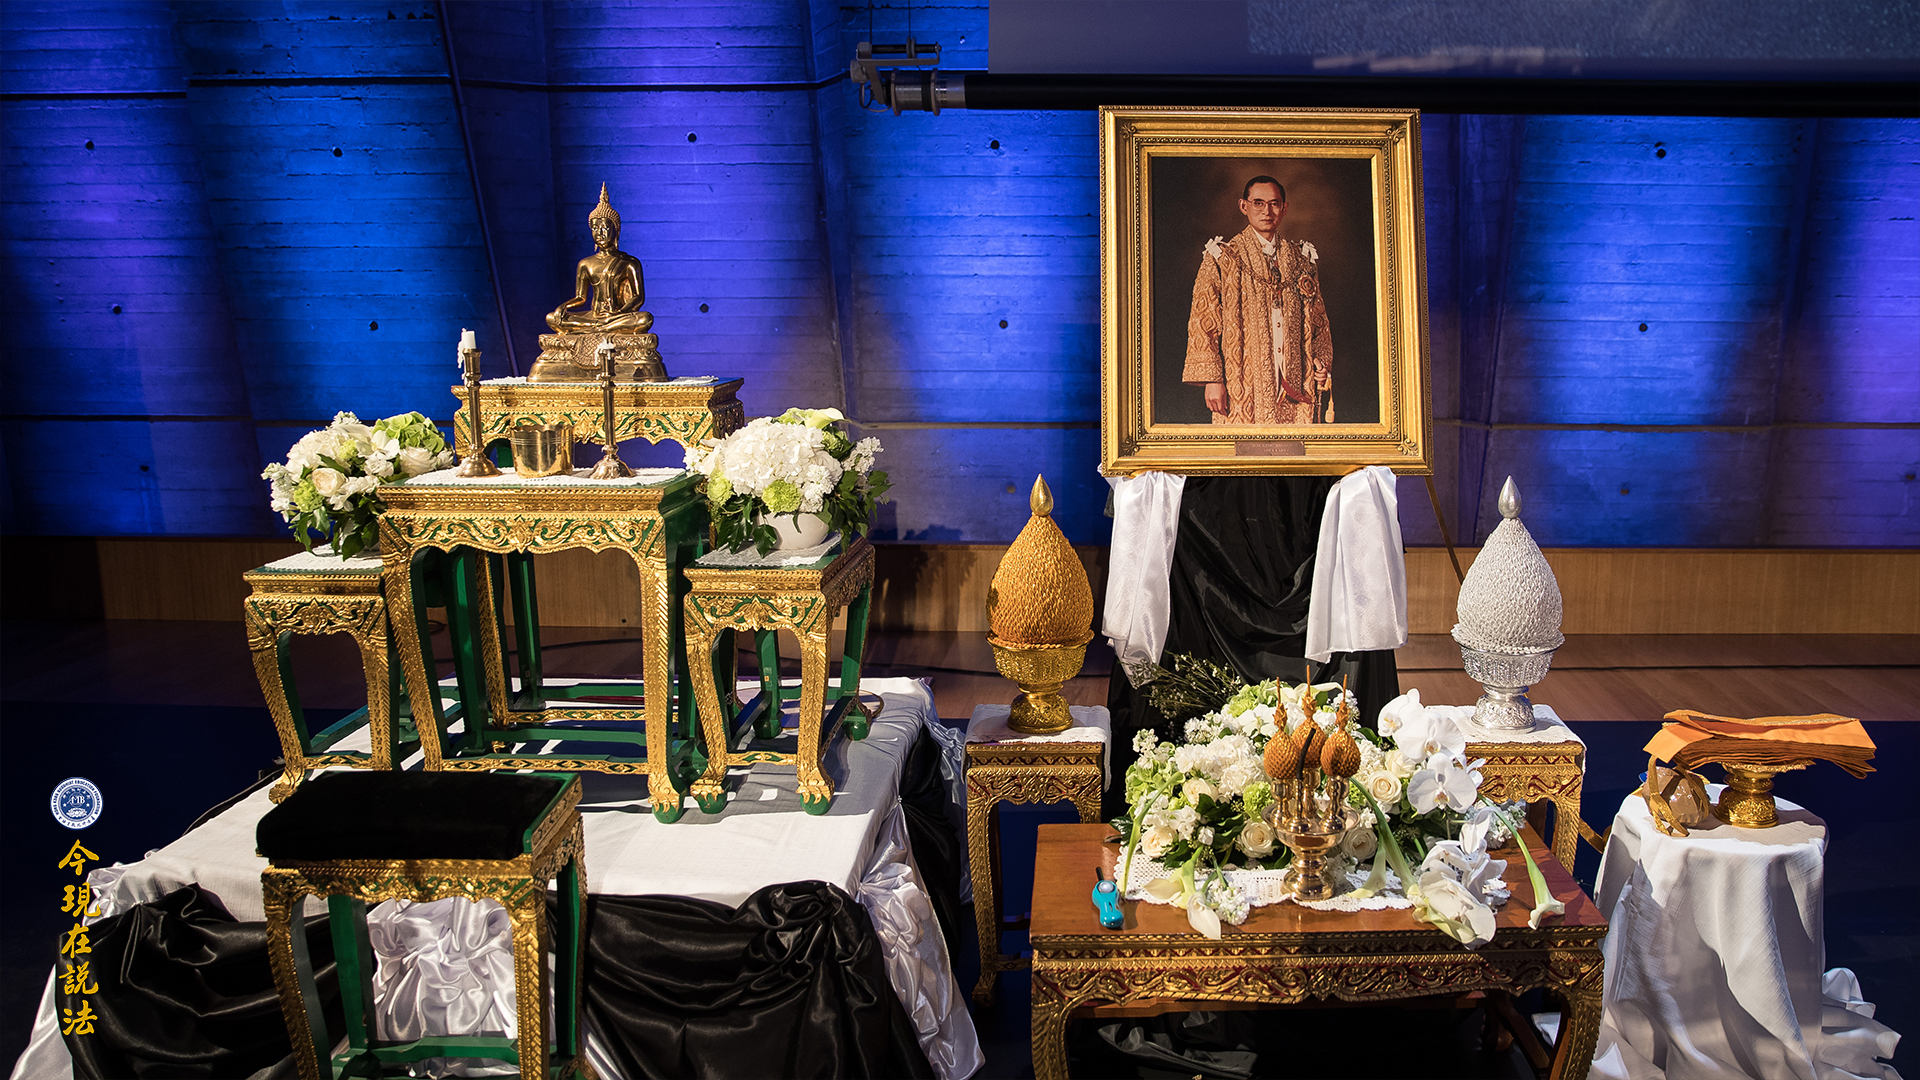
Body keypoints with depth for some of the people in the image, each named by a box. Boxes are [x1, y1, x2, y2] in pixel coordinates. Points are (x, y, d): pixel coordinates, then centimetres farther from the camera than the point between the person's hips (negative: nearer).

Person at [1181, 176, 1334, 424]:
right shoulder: (1223, 258, 3)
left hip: (1295, 387, 3)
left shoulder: (1301, 258, 15)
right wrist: (1212, 379, -11)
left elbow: (1318, 320, 19)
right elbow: (1203, 322, -2)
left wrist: (1322, 359, 1)